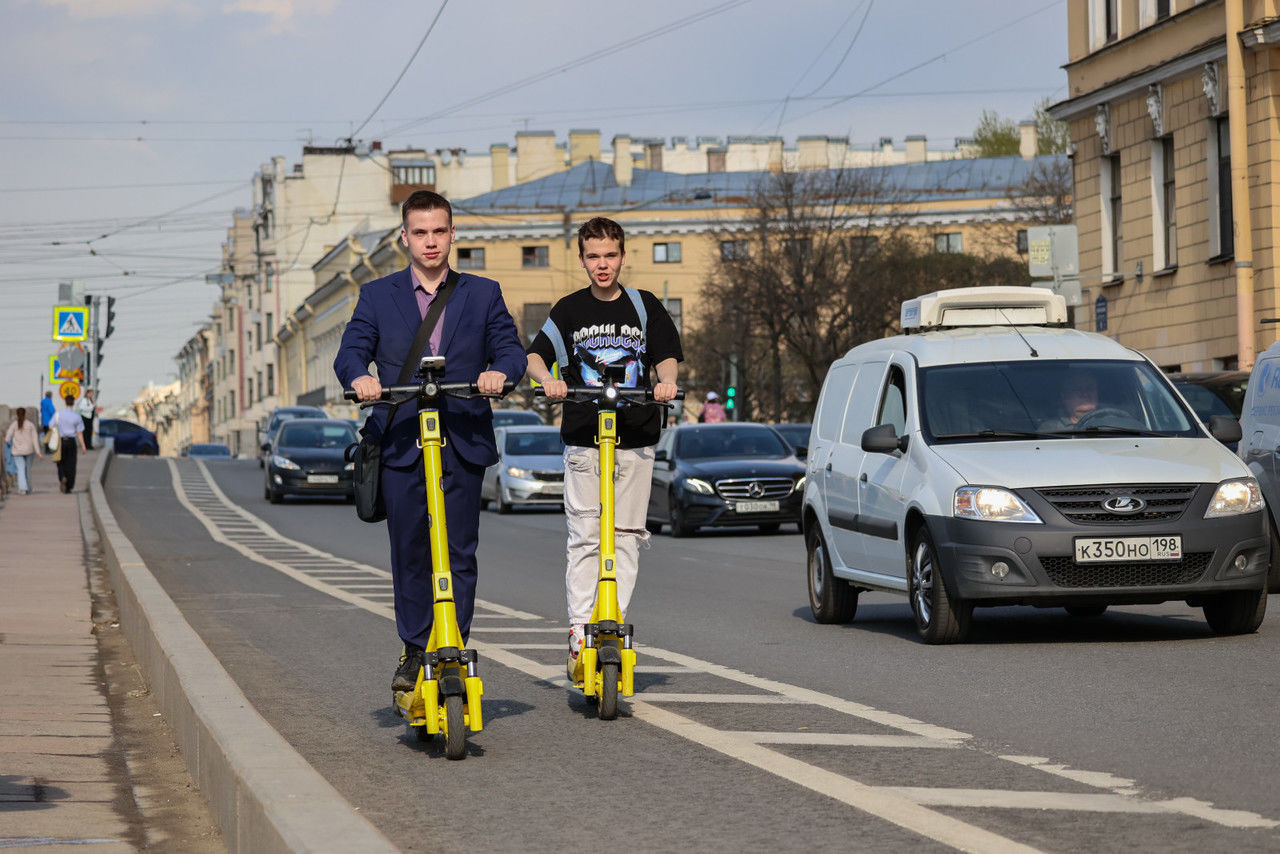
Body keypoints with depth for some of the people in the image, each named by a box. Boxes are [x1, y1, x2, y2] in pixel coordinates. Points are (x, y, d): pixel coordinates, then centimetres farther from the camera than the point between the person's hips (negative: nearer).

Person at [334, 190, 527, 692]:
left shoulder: (483, 294, 13)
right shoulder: (377, 297, 11)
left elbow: (511, 349, 5)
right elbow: (350, 352, 1)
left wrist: (500, 371, -19)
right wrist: (358, 377, -22)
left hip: (463, 443, 0)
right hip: (401, 442, 0)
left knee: (459, 554, -3)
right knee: (408, 553, 4)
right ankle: (415, 652, 16)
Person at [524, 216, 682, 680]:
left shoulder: (644, 306, 8)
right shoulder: (570, 310, 8)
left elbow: (667, 355, 3)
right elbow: (535, 354, 1)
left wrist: (666, 379, -19)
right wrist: (547, 378, -21)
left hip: (636, 438, 1)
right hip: (582, 438, -1)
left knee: (626, 536, -1)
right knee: (583, 536, -6)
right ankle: (580, 634, -6)